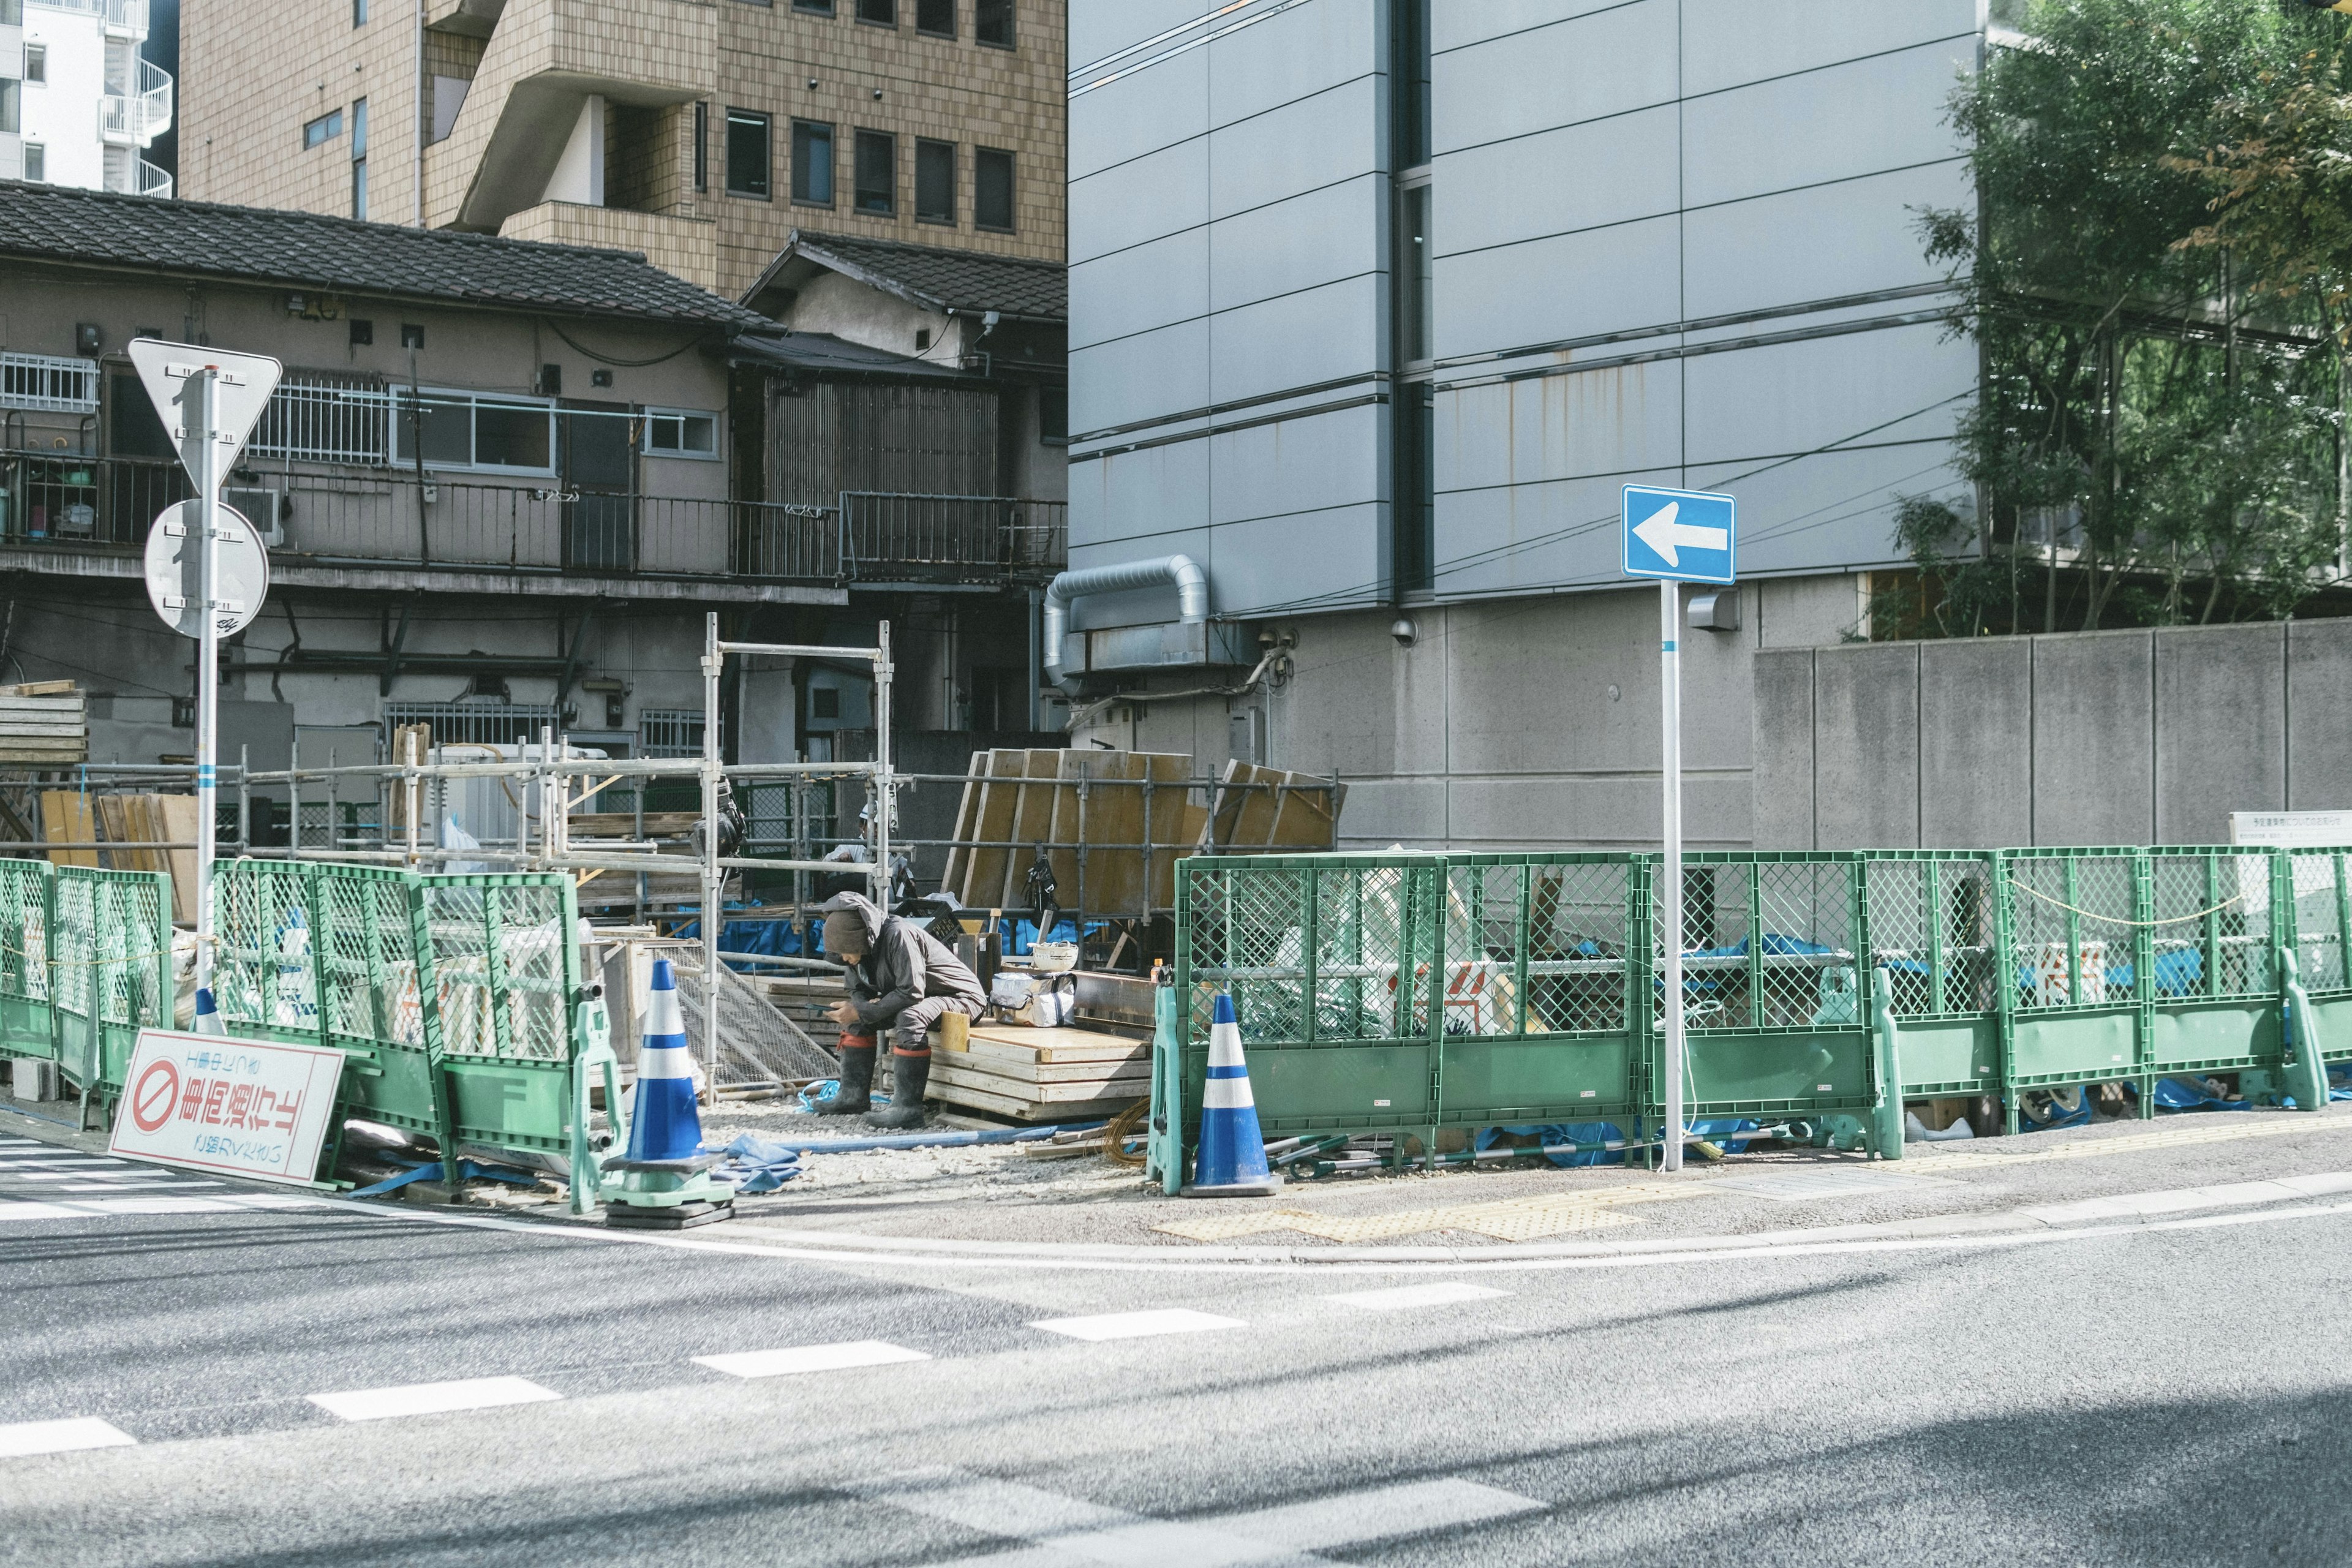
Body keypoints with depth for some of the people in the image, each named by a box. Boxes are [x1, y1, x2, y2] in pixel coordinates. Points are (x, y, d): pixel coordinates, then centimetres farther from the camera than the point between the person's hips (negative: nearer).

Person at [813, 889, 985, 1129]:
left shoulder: (899, 935, -30)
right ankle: (853, 1096, 7)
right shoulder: (860, 947, -3)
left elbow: (911, 993, -31)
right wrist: (861, 1007, -18)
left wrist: (862, 1012, -28)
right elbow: (860, 991, 6)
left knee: (909, 1018, -35)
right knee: (857, 1019, 3)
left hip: (962, 997, -9)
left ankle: (908, 1109, -37)